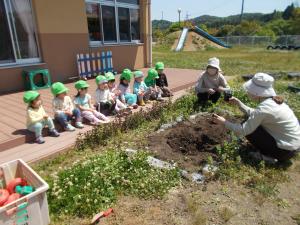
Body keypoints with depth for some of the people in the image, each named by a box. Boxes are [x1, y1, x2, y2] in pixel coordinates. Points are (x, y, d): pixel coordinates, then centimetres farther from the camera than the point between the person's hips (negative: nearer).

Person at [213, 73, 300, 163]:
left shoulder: (264, 108, -26)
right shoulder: (272, 100, 0)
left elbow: (243, 130, -23)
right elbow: (253, 114, 15)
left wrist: (224, 122, -12)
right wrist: (238, 103, 10)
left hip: (286, 150, -8)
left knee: (249, 129, -7)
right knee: (251, 122, 13)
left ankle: (268, 155, 3)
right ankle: (270, 152, 18)